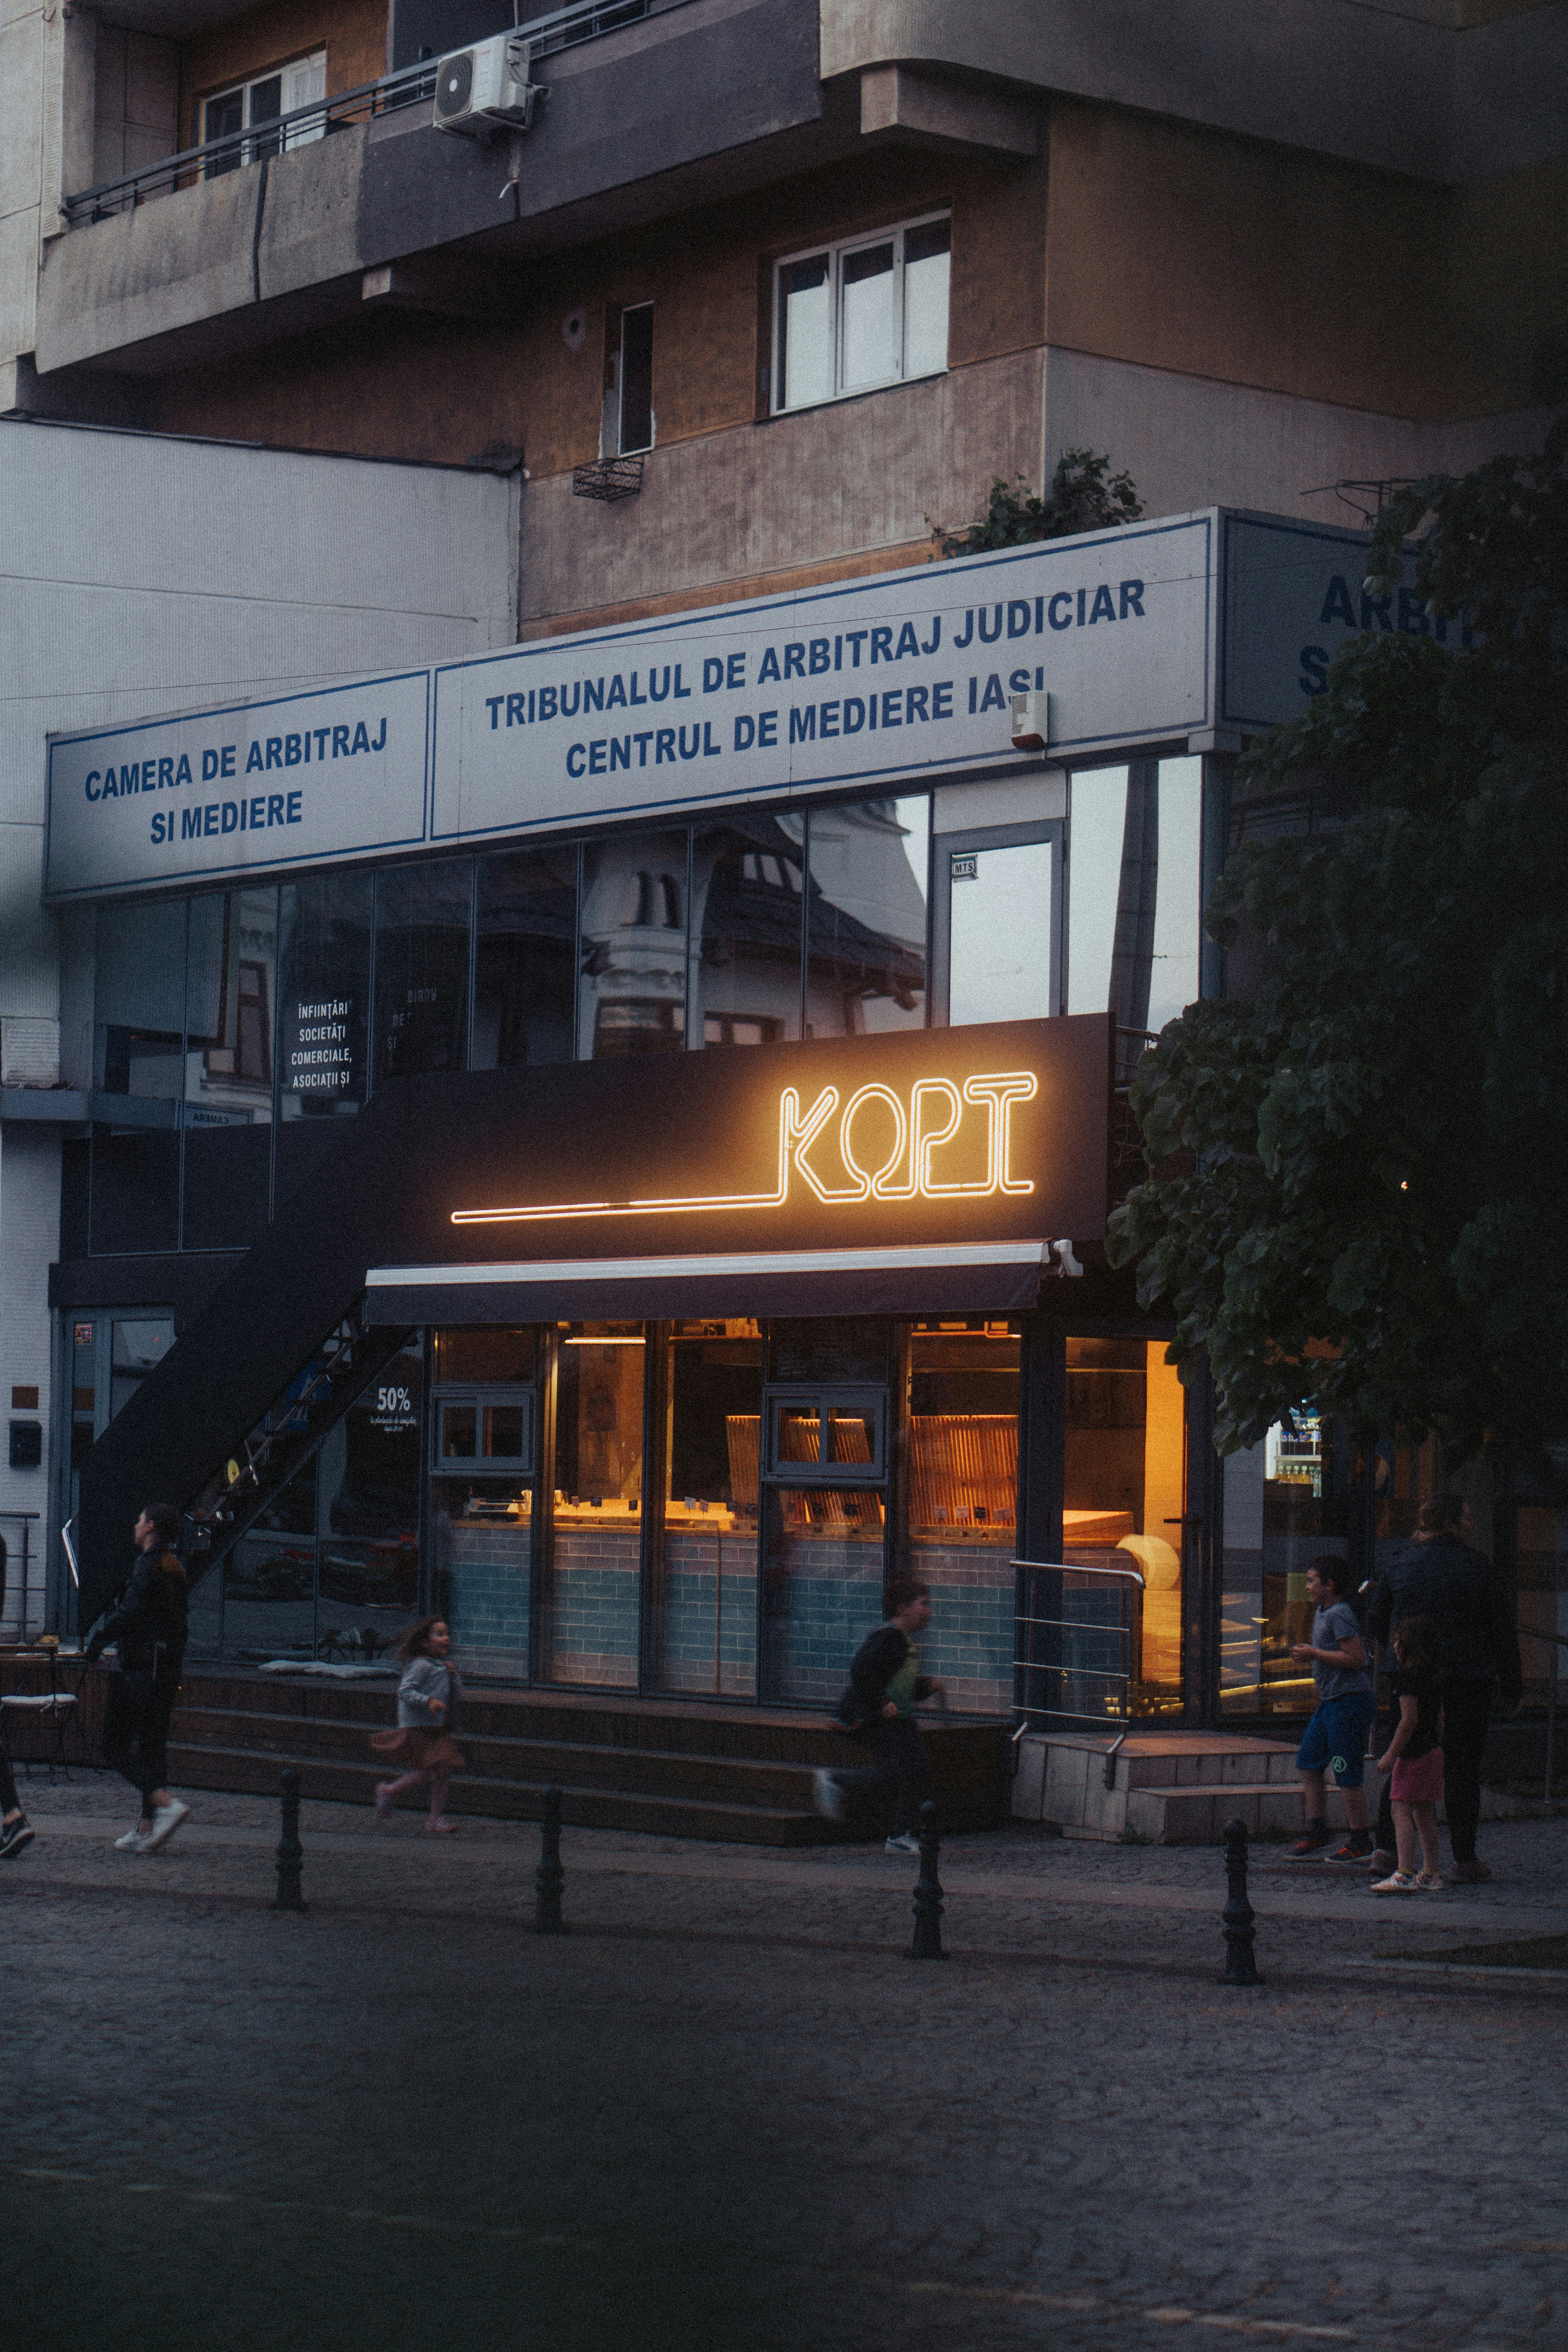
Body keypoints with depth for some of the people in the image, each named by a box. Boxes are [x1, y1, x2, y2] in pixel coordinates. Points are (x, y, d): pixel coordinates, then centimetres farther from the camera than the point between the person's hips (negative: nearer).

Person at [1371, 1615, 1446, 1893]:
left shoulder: (1407, 1674, -15)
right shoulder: (1435, 1675, 12)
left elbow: (1410, 1719, -20)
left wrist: (1391, 1755, -18)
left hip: (1413, 1753, -9)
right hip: (1433, 1750, 9)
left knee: (1402, 1812, -10)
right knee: (1424, 1814, 14)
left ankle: (1405, 1875, -17)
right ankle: (1430, 1875, 17)